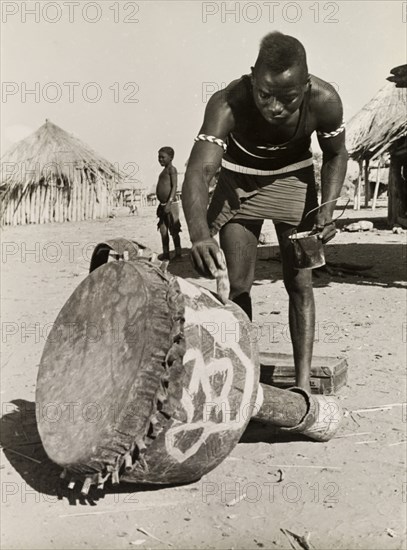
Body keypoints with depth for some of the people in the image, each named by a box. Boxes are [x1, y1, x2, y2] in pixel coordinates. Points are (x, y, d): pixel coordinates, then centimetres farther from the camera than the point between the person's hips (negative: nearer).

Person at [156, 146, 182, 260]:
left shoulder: (172, 169, -8)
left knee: (174, 231, -5)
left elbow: (174, 186, -19)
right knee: (163, 231, 9)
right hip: (163, 205, 9)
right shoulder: (164, 171, 19)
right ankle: (165, 255, 15)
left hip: (171, 205, -9)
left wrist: (169, 202, -28)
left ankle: (178, 255, -1)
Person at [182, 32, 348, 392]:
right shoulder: (227, 104, -37)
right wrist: (200, 234, -67)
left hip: (292, 177, 1)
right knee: (238, 284, -1)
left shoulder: (324, 101, -29)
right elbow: (198, 172, -48)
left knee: (300, 282, -7)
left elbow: (336, 154, -9)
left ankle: (303, 382, -2)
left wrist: (327, 208, -25)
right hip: (239, 179, 0)